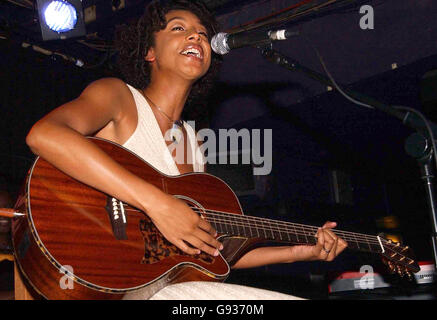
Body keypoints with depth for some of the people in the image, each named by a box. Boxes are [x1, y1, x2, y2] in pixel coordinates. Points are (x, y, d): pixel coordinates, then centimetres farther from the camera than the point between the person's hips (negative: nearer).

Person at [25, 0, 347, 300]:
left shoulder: (193, 141, 19)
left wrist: (299, 252, 13)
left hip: (172, 282, 7)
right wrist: (158, 203, -27)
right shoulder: (118, 95, 0)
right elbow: (43, 135, -23)